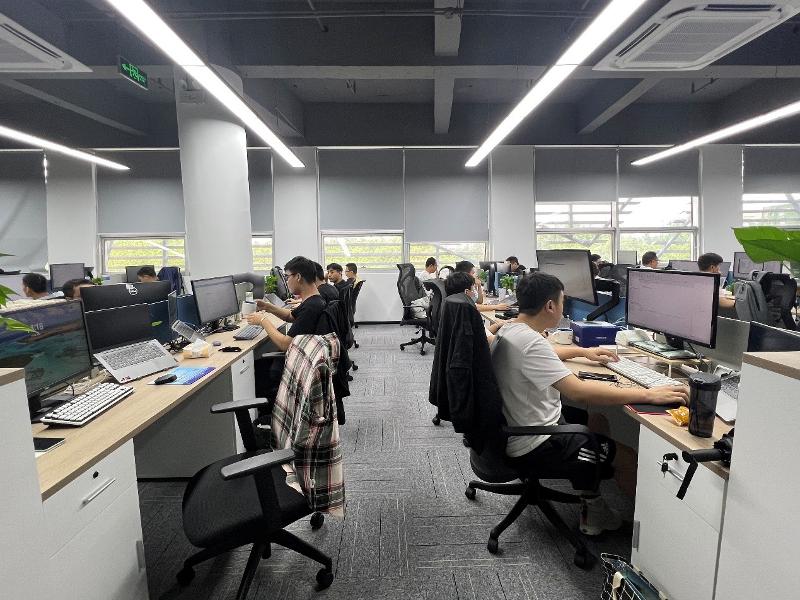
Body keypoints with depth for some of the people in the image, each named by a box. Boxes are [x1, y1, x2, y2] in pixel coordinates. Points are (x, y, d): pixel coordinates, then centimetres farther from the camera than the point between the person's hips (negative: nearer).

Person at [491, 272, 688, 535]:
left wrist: (583, 351, 27)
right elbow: (580, 392, -34)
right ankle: (593, 509, 34)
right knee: (609, 449, 8)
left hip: (513, 431, 9)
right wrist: (648, 395, -28)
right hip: (532, 449, -9)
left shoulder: (509, 330, 2)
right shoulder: (529, 343, -29)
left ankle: (590, 504, 35)